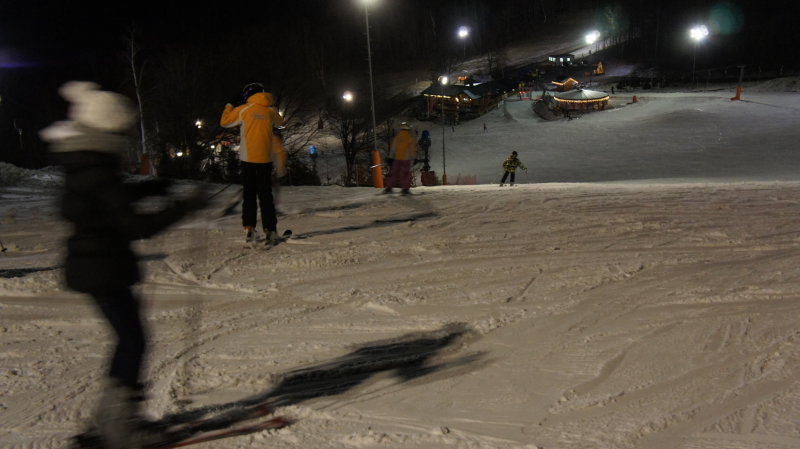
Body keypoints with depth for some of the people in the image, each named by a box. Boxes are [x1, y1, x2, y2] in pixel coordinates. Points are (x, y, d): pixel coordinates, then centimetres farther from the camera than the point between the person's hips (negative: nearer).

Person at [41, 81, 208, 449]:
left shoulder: (85, 166, 7)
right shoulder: (98, 173, -23)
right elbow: (136, 226, -27)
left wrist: (149, 187, 14)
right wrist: (185, 206, -23)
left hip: (90, 266, 10)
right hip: (104, 270, -10)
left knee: (129, 338, 17)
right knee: (133, 340, 0)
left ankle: (109, 418, 28)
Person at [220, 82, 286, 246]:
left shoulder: (243, 110, -3)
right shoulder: (271, 110, 4)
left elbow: (224, 122, 8)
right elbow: (280, 124, 23)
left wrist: (228, 108, 25)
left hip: (248, 158, -2)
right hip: (266, 158, 2)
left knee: (249, 194, 6)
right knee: (266, 195, 6)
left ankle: (249, 229, -1)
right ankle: (270, 230, 0)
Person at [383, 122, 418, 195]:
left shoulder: (396, 137, 2)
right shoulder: (410, 138, -5)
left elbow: (392, 148, 3)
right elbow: (413, 148, -3)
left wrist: (390, 157, 7)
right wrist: (414, 157, 4)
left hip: (397, 158, 3)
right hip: (406, 158, -2)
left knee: (394, 172, 9)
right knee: (406, 173, 3)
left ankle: (389, 188, 9)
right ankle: (405, 189, 0)